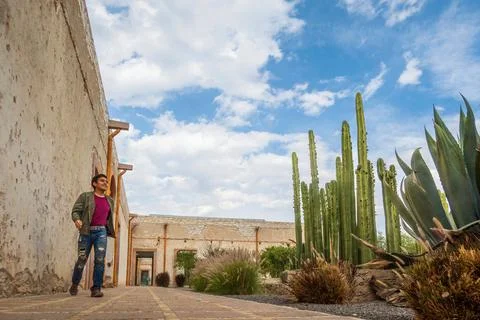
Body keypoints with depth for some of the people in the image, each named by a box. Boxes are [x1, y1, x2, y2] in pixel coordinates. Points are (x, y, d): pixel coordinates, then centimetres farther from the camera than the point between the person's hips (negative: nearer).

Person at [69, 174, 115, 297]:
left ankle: (96, 288, -7)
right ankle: (74, 285, 25)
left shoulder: (109, 200, 15)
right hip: (86, 232, -2)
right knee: (81, 260, 2)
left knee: (100, 260, -12)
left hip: (101, 232, 2)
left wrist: (110, 232, 21)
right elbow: (75, 211, -5)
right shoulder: (85, 196, 3)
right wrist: (77, 220, -25)